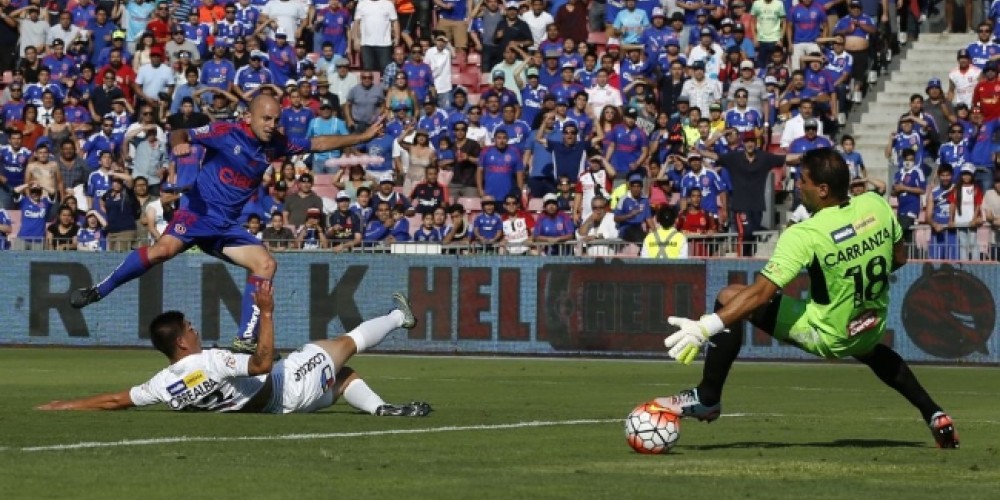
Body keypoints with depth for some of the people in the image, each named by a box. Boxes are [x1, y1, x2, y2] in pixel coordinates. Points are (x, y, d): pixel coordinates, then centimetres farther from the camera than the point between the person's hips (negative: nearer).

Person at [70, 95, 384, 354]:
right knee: (164, 249, -30)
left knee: (265, 263, -7)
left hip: (226, 226, 6)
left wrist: (363, 137, 14)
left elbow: (319, 144, 17)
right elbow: (181, 135, -11)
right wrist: (178, 144, -35)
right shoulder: (225, 133, -8)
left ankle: (245, 339, -4)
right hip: (198, 212, -6)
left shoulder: (275, 145, 7)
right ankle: (97, 292, -21)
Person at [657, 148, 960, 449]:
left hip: (827, 338, -6)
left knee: (728, 299, -6)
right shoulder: (877, 206, -10)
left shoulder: (804, 235, -26)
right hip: (872, 331, 6)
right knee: (870, 351, 45)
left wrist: (705, 328, -31)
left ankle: (707, 399, 1)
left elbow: (761, 293, -29)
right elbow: (899, 258, 7)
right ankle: (934, 415, 37)